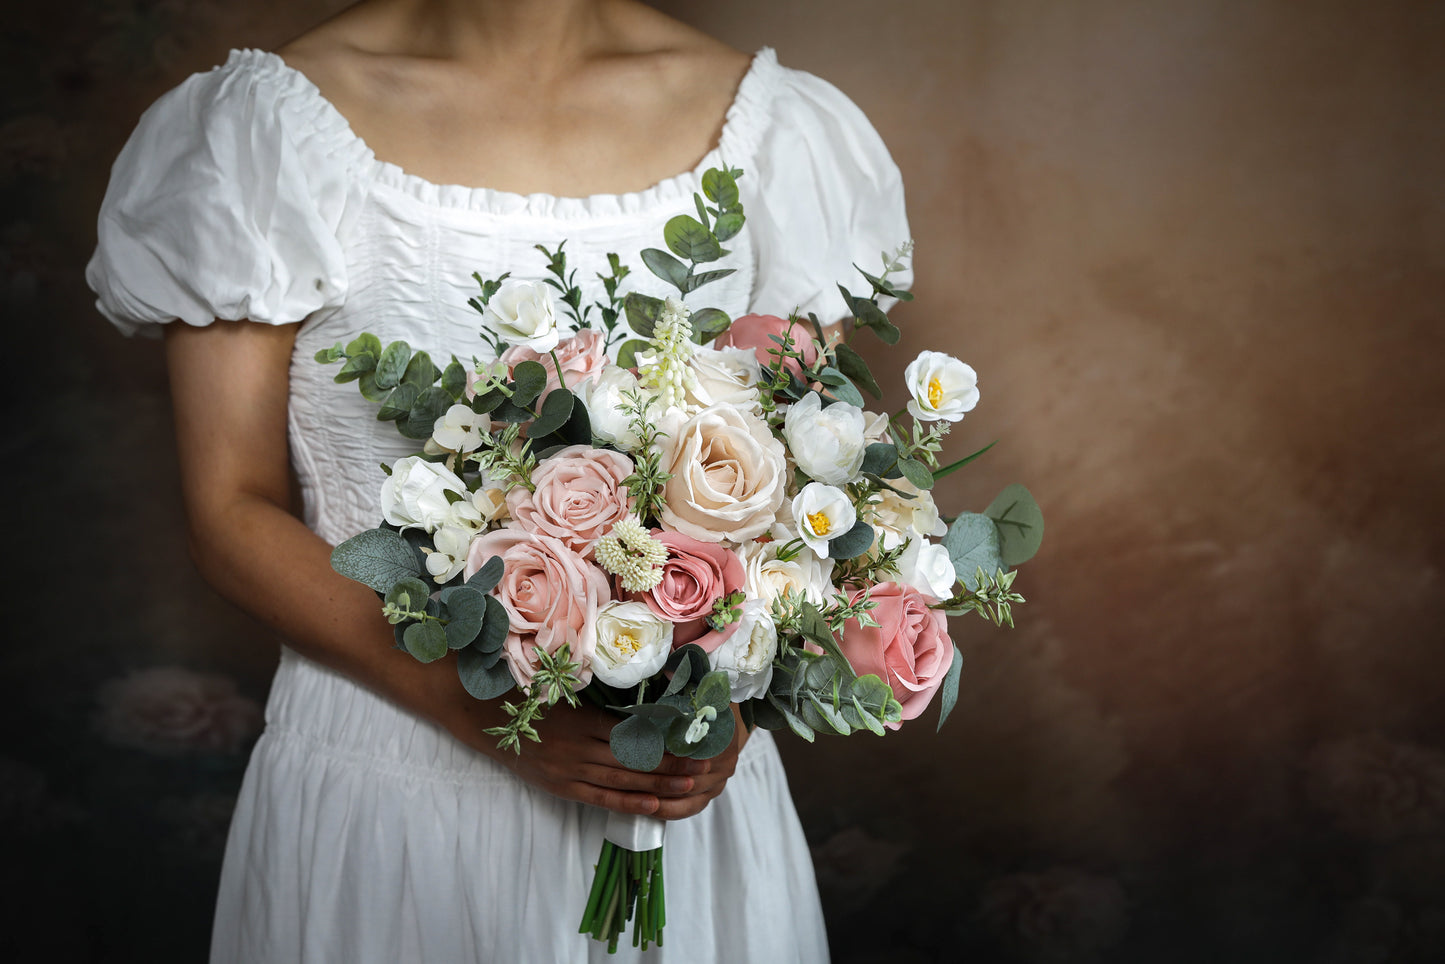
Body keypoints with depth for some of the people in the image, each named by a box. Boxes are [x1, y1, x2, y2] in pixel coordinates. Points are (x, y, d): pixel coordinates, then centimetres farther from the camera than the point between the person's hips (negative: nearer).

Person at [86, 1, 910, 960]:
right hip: (386, 798, -1)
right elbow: (233, 512, -7)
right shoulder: (276, 123, -8)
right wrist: (490, 711, -18)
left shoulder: (774, 131, -3)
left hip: (687, 782, 2)